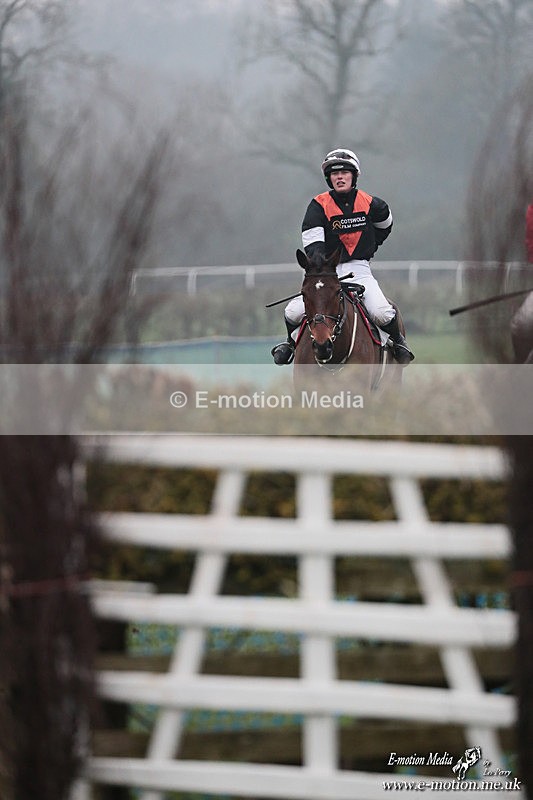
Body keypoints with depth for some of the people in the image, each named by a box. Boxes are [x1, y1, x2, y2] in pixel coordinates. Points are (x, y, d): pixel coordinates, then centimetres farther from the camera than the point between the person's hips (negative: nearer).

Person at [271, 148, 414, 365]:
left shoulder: (370, 204, 0)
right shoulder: (319, 205, -5)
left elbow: (384, 225, 24)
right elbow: (311, 241, -15)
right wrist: (318, 257, -35)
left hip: (359, 268, 0)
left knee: (382, 314, -22)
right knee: (294, 312, -15)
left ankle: (398, 341, 12)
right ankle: (291, 342, 19)